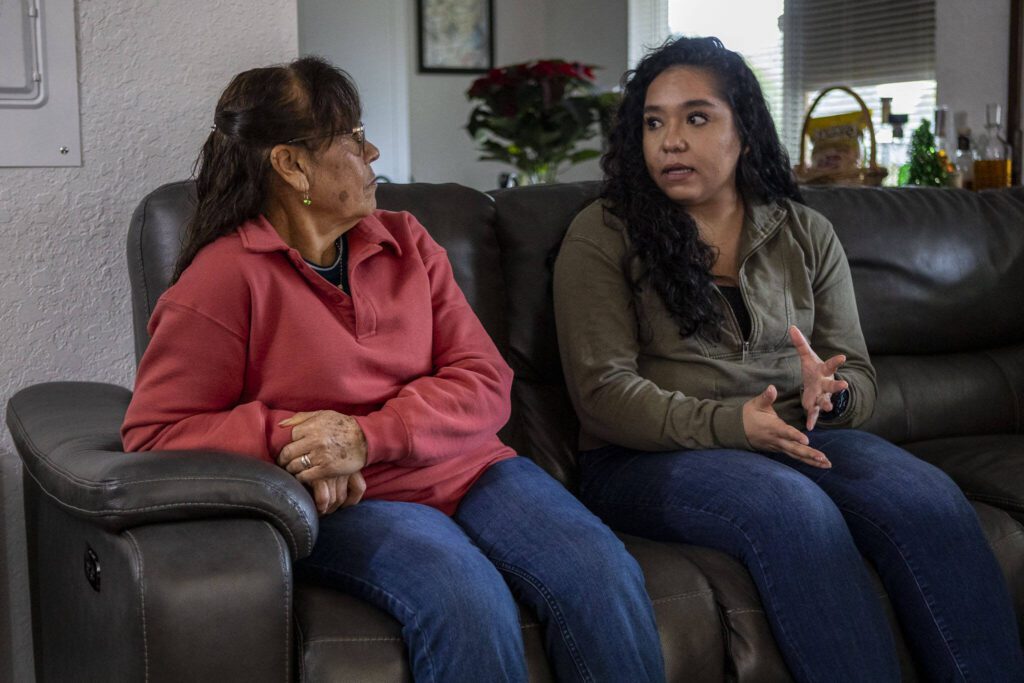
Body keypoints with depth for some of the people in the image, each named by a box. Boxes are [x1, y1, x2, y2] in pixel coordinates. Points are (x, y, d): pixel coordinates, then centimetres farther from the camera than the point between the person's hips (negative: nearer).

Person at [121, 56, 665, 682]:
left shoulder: (407, 243, 13)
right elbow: (154, 432, -3)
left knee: (606, 577, -23)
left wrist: (369, 436, -14)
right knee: (468, 602, -34)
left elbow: (485, 384, 4)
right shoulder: (225, 278, -1)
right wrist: (287, 438, -17)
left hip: (464, 468, 5)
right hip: (348, 502, -4)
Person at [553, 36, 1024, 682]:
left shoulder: (807, 234, 14)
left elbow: (859, 378, 12)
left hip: (801, 439, 4)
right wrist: (731, 424, -22)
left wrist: (829, 395, -14)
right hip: (648, 458, -3)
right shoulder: (603, 235, 2)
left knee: (927, 495, -26)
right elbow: (603, 389, -8)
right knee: (794, 506, -35)